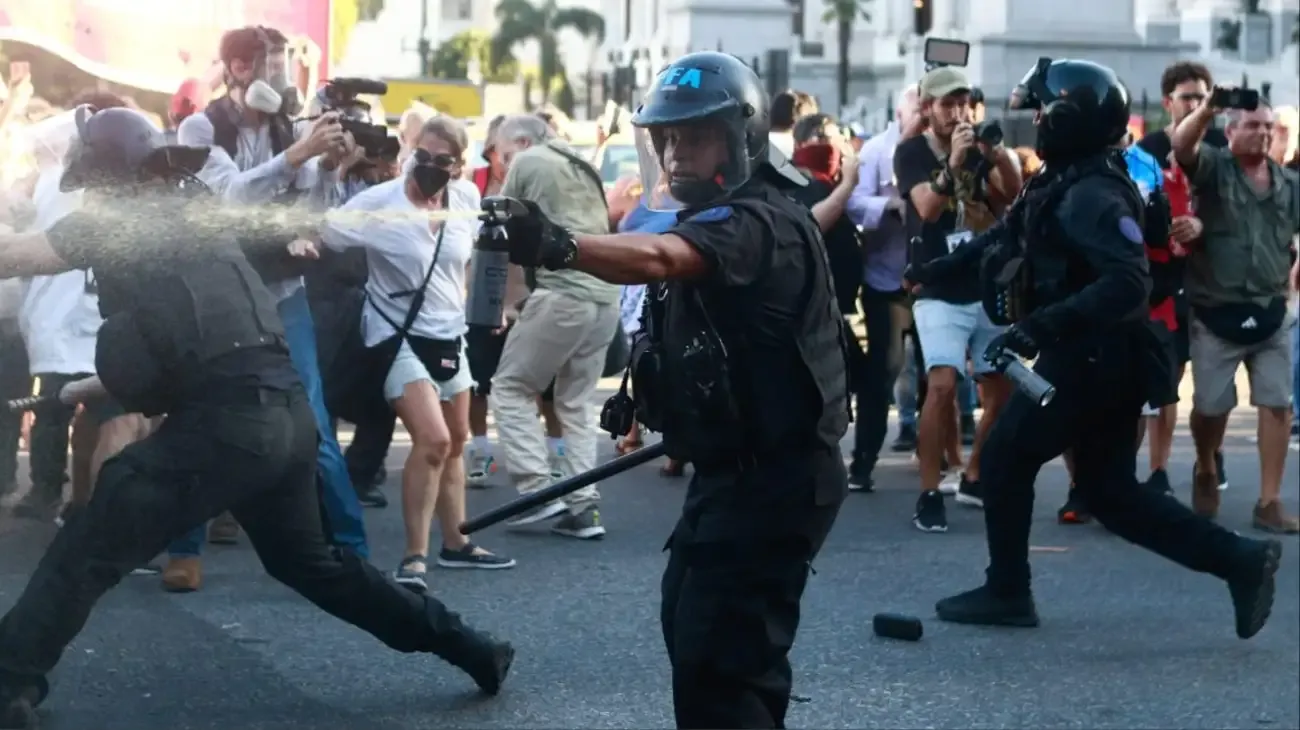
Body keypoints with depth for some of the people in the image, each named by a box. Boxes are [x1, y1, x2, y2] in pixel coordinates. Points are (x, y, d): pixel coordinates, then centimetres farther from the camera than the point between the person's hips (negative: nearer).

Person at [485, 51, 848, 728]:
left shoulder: (758, 223, -23)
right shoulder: (720, 215, 12)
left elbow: (657, 258, -43)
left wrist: (562, 245, -59)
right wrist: (652, 398, 15)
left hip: (771, 480, -11)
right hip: (734, 468, 11)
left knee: (717, 659, -13)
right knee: (692, 626, 24)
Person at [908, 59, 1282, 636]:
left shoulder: (1091, 195, -20)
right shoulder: (1064, 182, 11)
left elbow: (1126, 283, -31)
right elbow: (1008, 236, 26)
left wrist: (1038, 327, -36)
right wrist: (941, 267, 33)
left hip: (1092, 360, -9)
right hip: (1105, 360, 9)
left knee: (1006, 458, 4)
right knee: (1110, 492, 12)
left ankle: (1006, 593, 15)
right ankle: (1240, 559, 8)